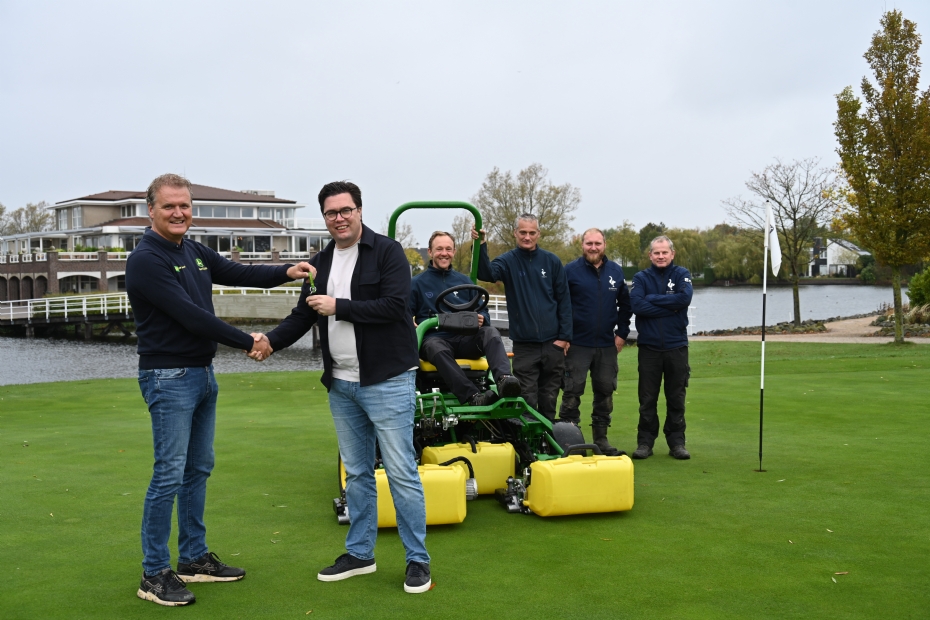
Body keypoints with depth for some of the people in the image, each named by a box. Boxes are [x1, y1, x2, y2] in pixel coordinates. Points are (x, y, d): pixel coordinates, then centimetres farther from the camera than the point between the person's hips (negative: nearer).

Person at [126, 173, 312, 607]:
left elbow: (239, 273, 13)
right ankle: (154, 574, 3)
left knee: (198, 469, 14)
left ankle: (195, 559, 25)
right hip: (168, 377, -9)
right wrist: (247, 342, -15)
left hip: (202, 373, 9)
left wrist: (286, 272, -5)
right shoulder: (146, 259, -16)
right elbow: (189, 315, -21)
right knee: (169, 474, -6)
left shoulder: (195, 252, 10)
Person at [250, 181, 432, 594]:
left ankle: (418, 560, 9)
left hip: (386, 381, -6)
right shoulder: (320, 263, 11)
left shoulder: (387, 252, -8)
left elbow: (394, 306, -20)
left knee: (401, 472, -3)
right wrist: (272, 340, -9)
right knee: (356, 473, 15)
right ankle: (359, 553, 27)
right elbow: (302, 316, 9)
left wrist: (339, 306, -18)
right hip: (341, 385, 6)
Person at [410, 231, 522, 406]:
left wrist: (482, 319, -8)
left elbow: (483, 312, 17)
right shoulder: (417, 283, 11)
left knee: (490, 332, -29)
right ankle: (474, 397, -52)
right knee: (436, 348, -39)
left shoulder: (464, 281, 19)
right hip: (434, 338, -3)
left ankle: (504, 379, -51)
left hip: (465, 339, 3)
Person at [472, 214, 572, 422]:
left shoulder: (552, 261, 4)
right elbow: (486, 273, -22)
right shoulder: (508, 261, 0)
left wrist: (565, 336, -2)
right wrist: (481, 246, -38)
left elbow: (564, 300, 5)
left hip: (553, 343, 2)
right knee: (527, 401, 1)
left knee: (549, 400, 10)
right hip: (524, 345, -1)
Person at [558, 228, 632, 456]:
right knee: (572, 393, -3)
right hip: (577, 344, -4)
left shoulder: (616, 271, 8)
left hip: (607, 345, 4)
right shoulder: (570, 271, -4)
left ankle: (601, 438, 20)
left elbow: (625, 304, 14)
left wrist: (622, 333, 7)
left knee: (605, 392, 10)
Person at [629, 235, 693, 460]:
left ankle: (676, 442, 16)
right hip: (649, 346, 0)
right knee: (647, 399, 5)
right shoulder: (641, 278, 4)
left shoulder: (681, 274, 4)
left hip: (676, 346, 0)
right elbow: (636, 305, -13)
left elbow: (685, 298, -16)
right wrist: (669, 307, -13)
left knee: (676, 399, 7)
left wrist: (653, 299, -12)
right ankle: (645, 442, 14)